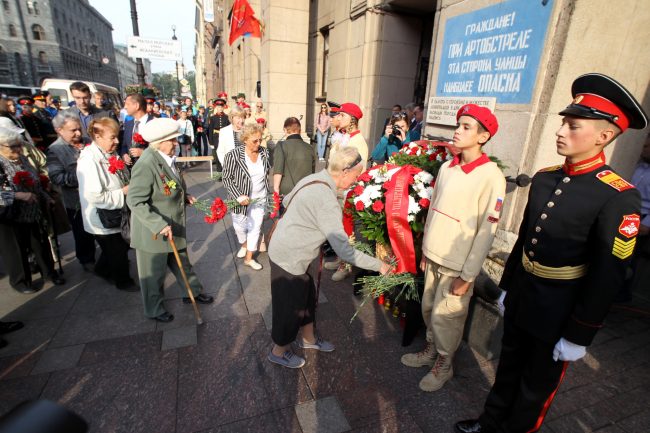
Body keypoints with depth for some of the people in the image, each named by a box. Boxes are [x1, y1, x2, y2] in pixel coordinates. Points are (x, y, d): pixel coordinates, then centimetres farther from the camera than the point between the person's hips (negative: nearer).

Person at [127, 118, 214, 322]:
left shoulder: (166, 158, 1)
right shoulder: (146, 165, -26)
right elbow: (135, 201, -27)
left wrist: (184, 197, 2)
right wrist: (160, 225, -32)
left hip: (173, 226, 8)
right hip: (153, 232, -8)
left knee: (182, 263, 23)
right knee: (154, 273, 13)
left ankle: (194, 292, 43)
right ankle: (154, 310, 35)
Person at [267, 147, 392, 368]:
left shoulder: (313, 179, 0)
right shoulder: (326, 201, -30)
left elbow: (286, 201, 16)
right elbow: (344, 251, -29)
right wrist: (379, 265, -18)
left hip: (287, 250, 9)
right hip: (288, 259, -9)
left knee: (307, 297, 23)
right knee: (289, 307, 12)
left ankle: (308, 338, 46)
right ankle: (279, 352, 37)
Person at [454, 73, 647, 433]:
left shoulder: (618, 197, -20)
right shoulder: (543, 178, -1)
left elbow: (607, 279, -17)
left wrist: (578, 336, -12)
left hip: (557, 316, -6)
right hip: (519, 302, 6)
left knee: (537, 386, 19)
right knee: (507, 370, 25)